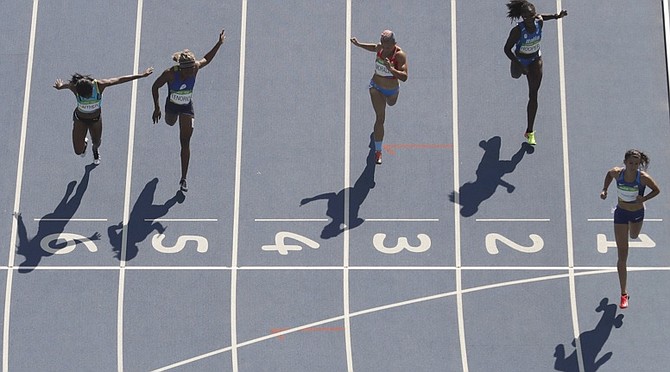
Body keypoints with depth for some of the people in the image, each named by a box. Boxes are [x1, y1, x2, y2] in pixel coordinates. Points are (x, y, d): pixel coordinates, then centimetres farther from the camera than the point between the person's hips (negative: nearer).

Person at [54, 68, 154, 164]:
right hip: (80, 119, -1)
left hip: (96, 118, 1)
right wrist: (60, 86, -66)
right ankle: (84, 143, 44)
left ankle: (95, 149, 64)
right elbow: (66, 84, -44)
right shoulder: (75, 87, -29)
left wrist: (142, 75, -18)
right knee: (78, 151, 6)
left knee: (97, 142, 25)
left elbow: (121, 79, -23)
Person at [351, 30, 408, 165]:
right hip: (376, 87, 0)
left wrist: (391, 69, -53)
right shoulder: (380, 47, -17)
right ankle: (378, 151, -4)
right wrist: (359, 44, 4)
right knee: (380, 118, -9)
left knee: (391, 103, 35)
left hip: (392, 89, 0)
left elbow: (404, 77, -40)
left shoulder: (400, 55, -30)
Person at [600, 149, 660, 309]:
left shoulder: (643, 177, -26)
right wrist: (604, 190, -9)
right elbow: (609, 174, 3)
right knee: (622, 255, -2)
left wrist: (644, 198, -26)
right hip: (621, 213, -1)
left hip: (637, 213, 1)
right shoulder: (617, 172, -21)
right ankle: (624, 294, 4)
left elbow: (656, 190, -10)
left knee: (634, 236, 35)